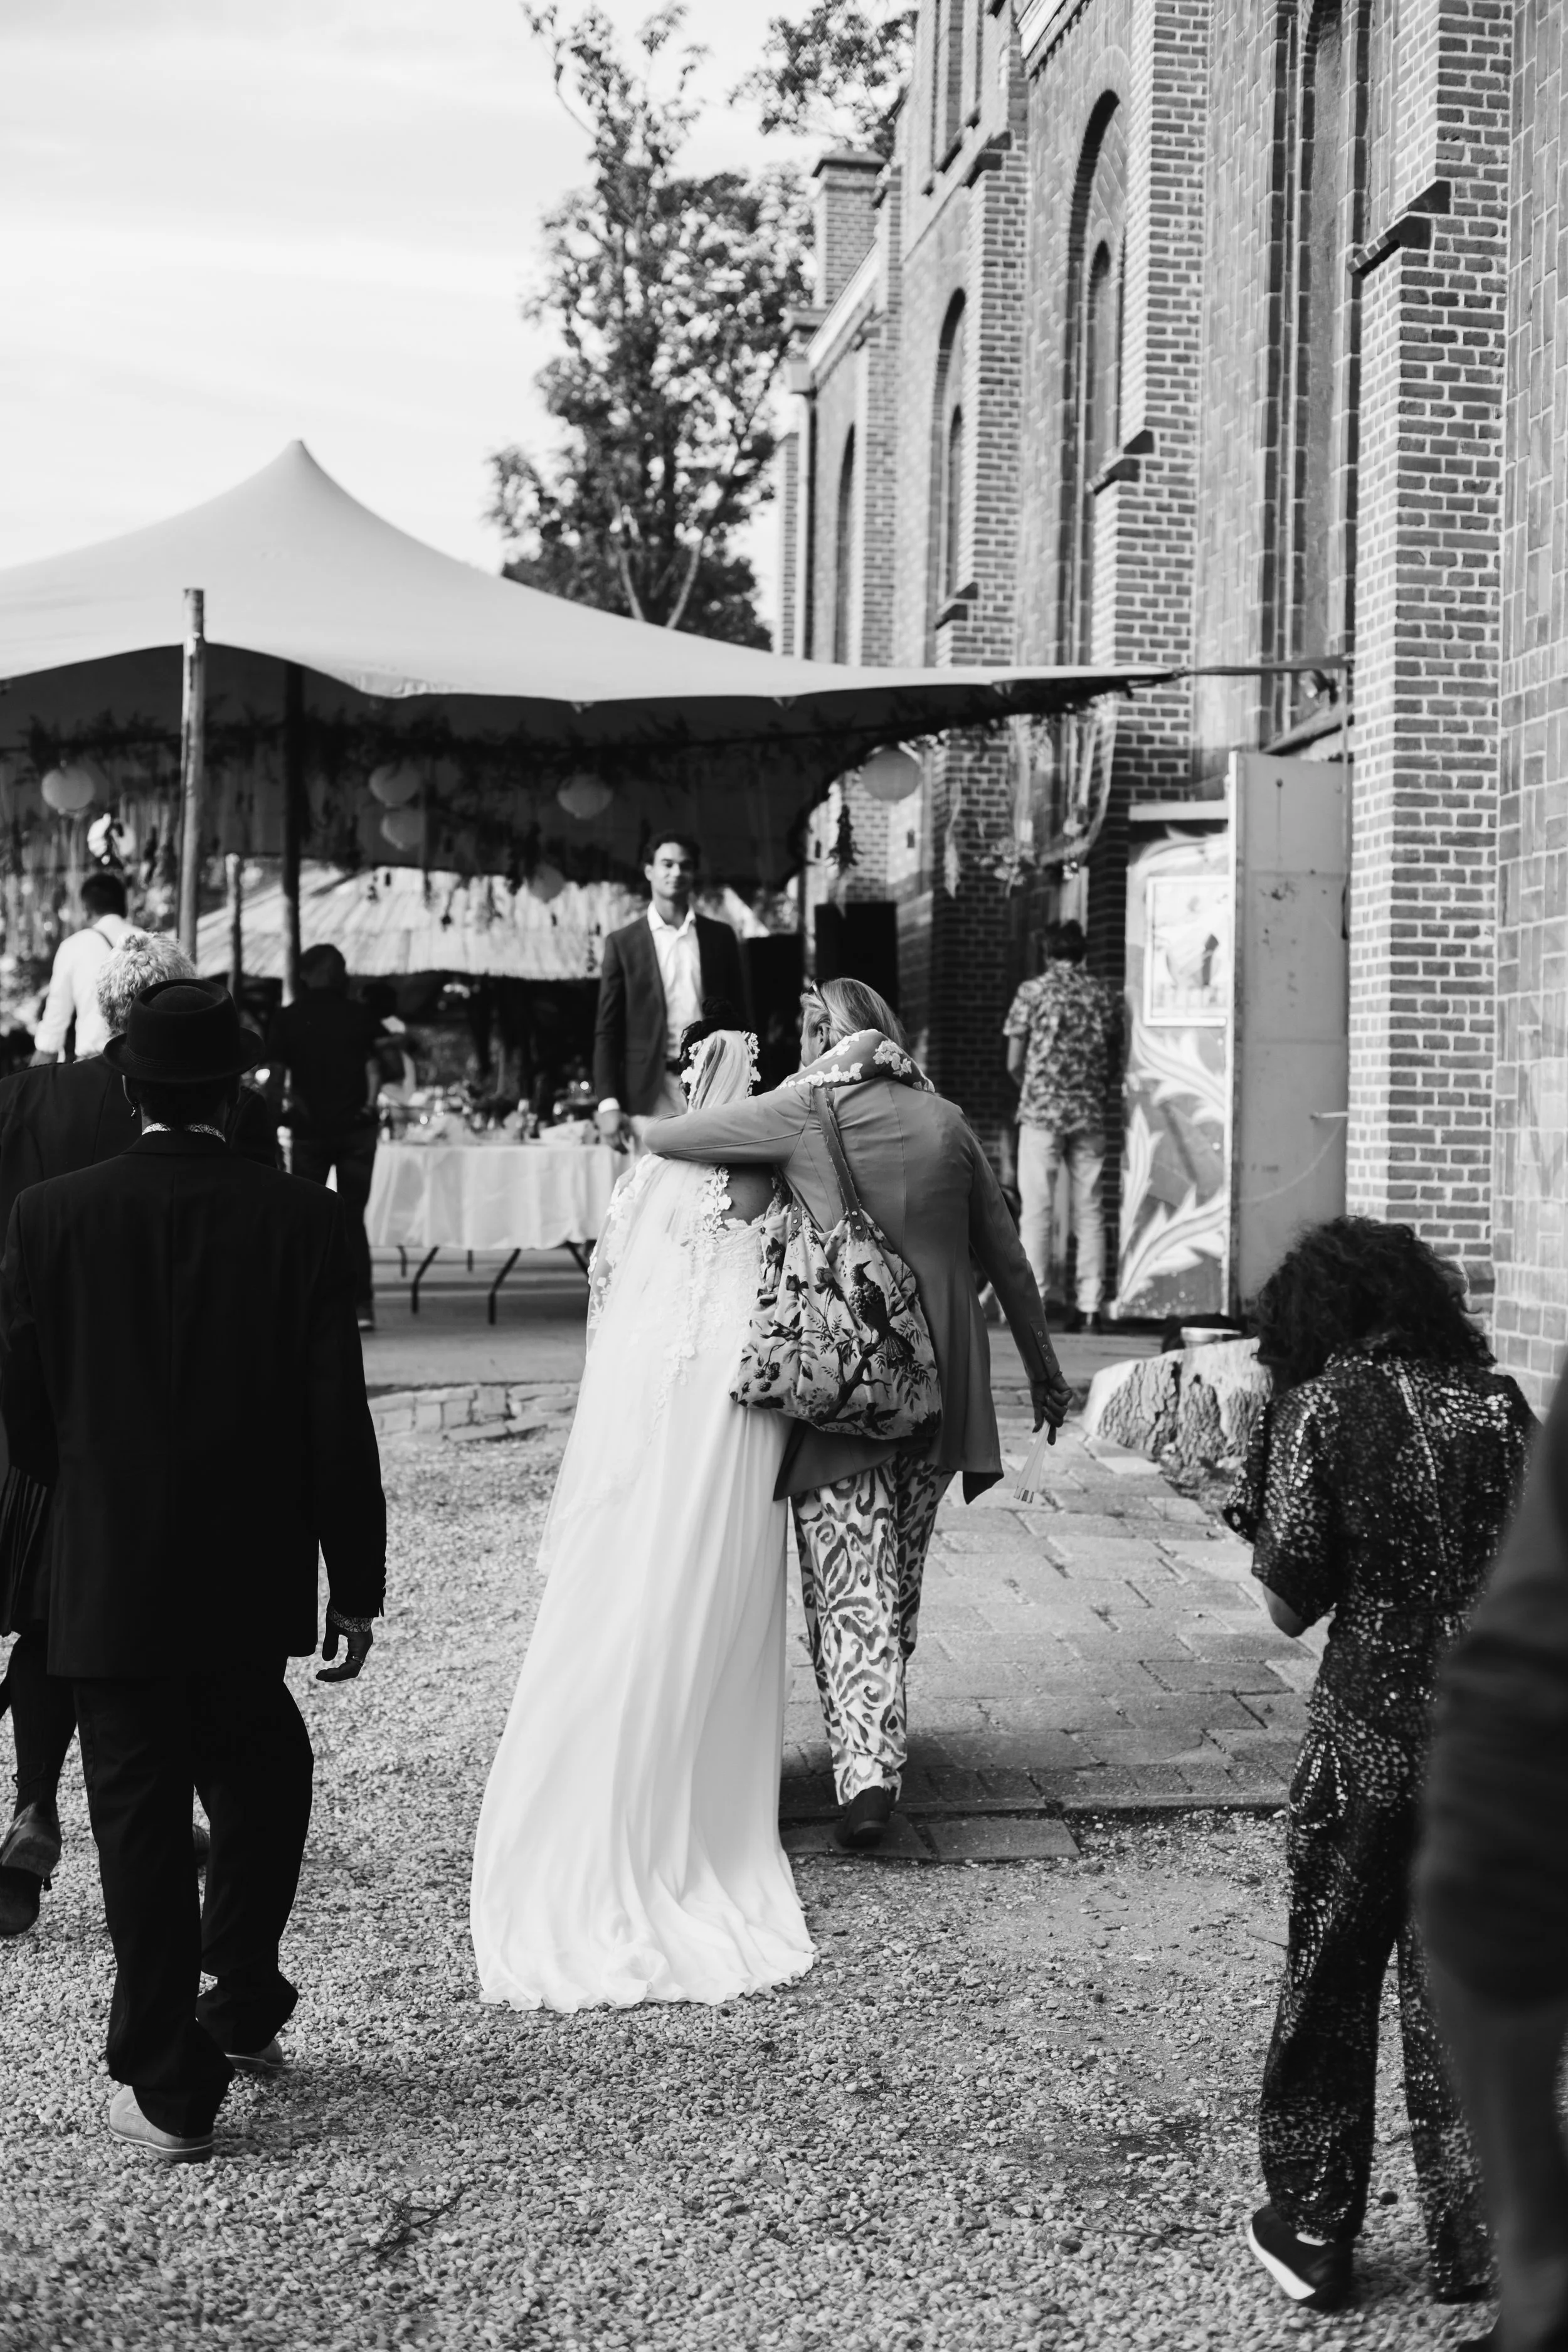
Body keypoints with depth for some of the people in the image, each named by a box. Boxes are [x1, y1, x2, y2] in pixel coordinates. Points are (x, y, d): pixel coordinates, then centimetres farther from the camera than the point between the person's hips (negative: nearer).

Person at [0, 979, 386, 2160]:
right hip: (252, 1577, 1)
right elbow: (337, 1419, -8)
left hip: (110, 1577, 0)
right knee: (262, 1778, 24)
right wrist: (356, 1583, 0)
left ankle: (171, 2088, 12)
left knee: (144, 1817, 7)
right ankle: (242, 2006, 31)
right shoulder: (298, 1218, -8)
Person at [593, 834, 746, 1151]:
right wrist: (608, 1103, -6)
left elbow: (738, 1017, 13)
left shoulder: (720, 937, 12)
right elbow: (607, 1030, 4)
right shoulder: (623, 943, 7)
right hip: (651, 1094, -1)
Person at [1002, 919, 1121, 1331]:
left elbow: (1014, 1063, -2)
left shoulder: (1033, 991, -2)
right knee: (1090, 1211, 6)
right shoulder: (1105, 995, 8)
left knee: (1036, 1210, 0)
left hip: (1041, 1111, -3)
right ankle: (1091, 1307, 5)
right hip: (1090, 1113, 3)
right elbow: (1112, 1059, 9)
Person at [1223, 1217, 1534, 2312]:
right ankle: (1477, 2240, 20)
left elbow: (1293, 1602, -9)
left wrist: (1257, 1507, 5)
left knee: (1331, 1983, 12)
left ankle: (1313, 2232, 22)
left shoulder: (1319, 1409, -8)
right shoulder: (1499, 1402, 3)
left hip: (1372, 1737, -3)